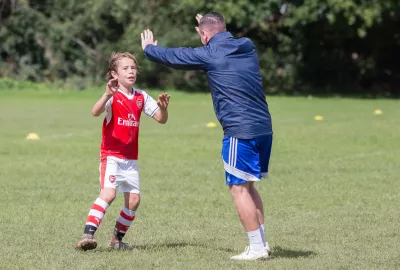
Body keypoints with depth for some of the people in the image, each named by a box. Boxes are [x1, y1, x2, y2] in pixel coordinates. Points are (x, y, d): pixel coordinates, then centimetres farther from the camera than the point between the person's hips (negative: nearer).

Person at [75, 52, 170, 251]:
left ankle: (117, 239, 17)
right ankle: (88, 235, -27)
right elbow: (95, 112, -28)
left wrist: (163, 107, -15)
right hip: (111, 155, -6)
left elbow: (161, 119, 7)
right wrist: (107, 95, -46)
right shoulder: (113, 96, -9)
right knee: (108, 193, -23)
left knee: (133, 200, 4)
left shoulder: (141, 97, 8)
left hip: (130, 158, 6)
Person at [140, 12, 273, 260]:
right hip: (264, 128, 7)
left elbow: (172, 56, 9)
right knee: (248, 186, 17)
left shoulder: (209, 54, -6)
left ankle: (257, 248, -3)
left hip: (241, 132, -7)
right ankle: (261, 243, 16)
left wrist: (149, 48, 28)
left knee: (239, 189, -1)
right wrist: (209, 27, 52)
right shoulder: (246, 47, 12)